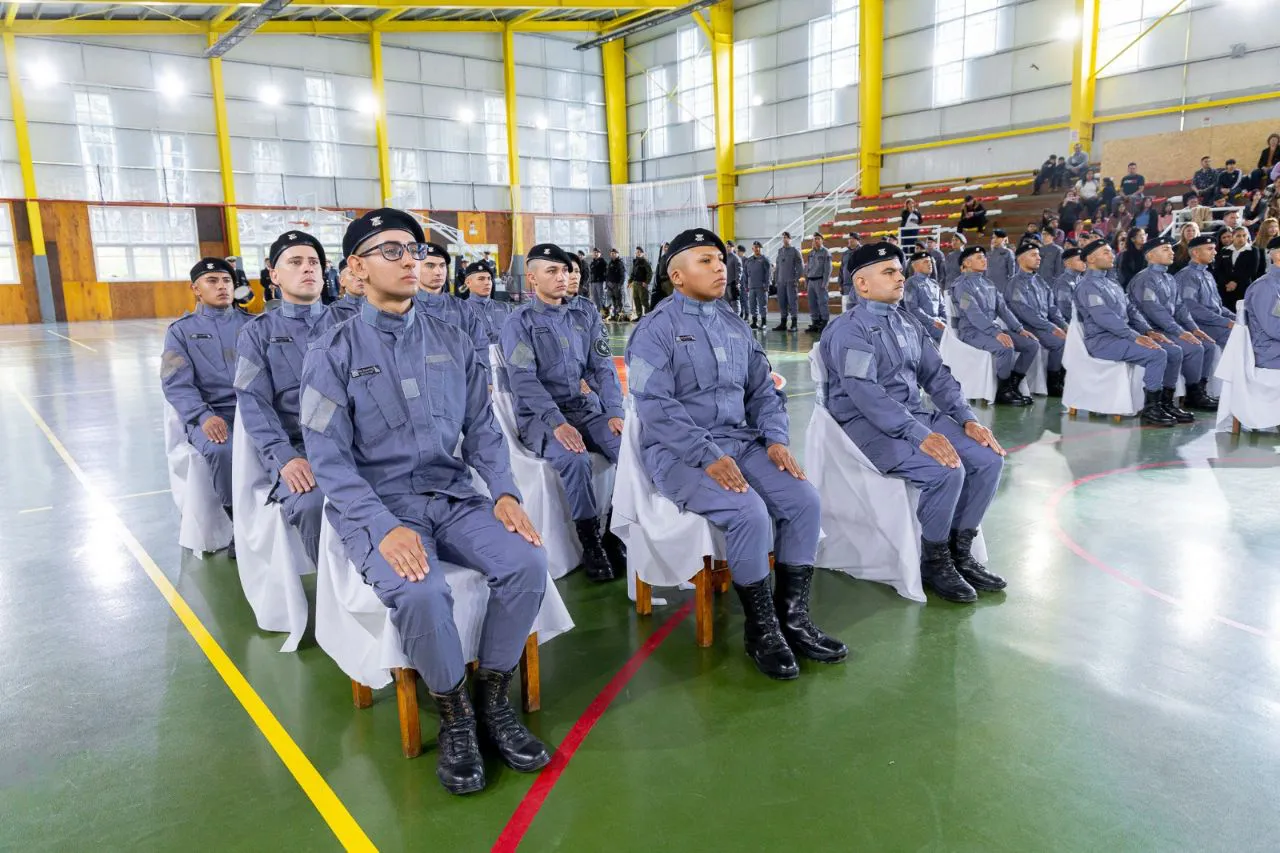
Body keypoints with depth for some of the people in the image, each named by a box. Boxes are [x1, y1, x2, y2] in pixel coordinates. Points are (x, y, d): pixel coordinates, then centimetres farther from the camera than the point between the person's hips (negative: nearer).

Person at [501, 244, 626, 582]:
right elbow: (524, 380, -13)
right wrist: (557, 422, -26)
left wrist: (615, 412, -10)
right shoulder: (519, 322, -1)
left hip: (586, 408, 4)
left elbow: (603, 369, 7)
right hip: (540, 415, -4)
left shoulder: (583, 320, 14)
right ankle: (591, 543, -16)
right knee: (574, 458, -34)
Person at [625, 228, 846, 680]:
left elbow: (763, 391, 14)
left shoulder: (735, 326, 14)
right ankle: (761, 628, -6)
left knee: (805, 499, -13)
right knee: (750, 513, -28)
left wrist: (776, 439, -4)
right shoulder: (656, 329, -7)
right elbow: (656, 406, -18)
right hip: (679, 452, -6)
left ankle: (792, 616, 0)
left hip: (740, 441, 7)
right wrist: (708, 456, -25)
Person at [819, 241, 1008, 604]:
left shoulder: (908, 325, 15)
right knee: (946, 470, -27)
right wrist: (920, 435, -30)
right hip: (869, 423, -8)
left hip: (916, 415, 8)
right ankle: (935, 560, -4)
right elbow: (865, 393, -23)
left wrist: (968, 419, -3)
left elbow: (937, 375, 13)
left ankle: (961, 551, 7)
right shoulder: (848, 329, -12)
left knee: (989, 457, -6)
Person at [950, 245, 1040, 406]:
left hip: (991, 328, 8)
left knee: (1032, 344, -4)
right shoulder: (963, 284, -9)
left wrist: (1019, 329, 2)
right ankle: (1004, 392, -14)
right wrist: (997, 333, -30)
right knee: (1006, 348, -32)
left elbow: (1002, 307, 14)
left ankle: (1013, 385, 3)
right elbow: (974, 314, -21)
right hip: (972, 331, -8)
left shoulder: (987, 283, 17)